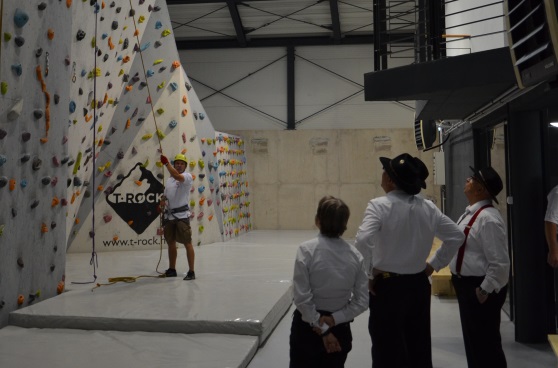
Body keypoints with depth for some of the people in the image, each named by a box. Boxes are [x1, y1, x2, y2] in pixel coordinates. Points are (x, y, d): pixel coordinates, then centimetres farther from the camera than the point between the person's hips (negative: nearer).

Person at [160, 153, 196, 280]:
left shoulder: (187, 176, -5)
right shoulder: (169, 180, 15)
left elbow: (177, 176, -27)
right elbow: (165, 196, 20)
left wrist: (166, 163, -26)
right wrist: (161, 205, 0)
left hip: (182, 215, -7)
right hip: (169, 215, 7)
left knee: (187, 243, -7)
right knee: (171, 243, 15)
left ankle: (191, 271, -2)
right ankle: (172, 270, 28)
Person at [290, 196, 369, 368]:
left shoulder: (307, 250, -17)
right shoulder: (355, 255, -7)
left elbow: (301, 298, -17)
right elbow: (362, 301, -6)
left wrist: (321, 328, -9)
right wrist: (333, 319, -9)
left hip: (308, 325, -3)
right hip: (339, 328, 3)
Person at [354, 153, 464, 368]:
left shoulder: (380, 205, -16)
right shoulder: (428, 208, 1)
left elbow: (363, 241, -29)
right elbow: (456, 236, 8)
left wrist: (369, 274, -15)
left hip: (388, 285, -5)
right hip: (419, 285, 5)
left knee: (388, 350, 7)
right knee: (419, 348, 18)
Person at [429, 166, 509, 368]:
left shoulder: (488, 219, -22)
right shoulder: (470, 213, 9)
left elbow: (500, 263, -25)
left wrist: (484, 291, -19)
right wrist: (431, 265, 18)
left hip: (481, 288, -9)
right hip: (466, 284, 10)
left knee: (485, 342, 4)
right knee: (473, 339, 21)